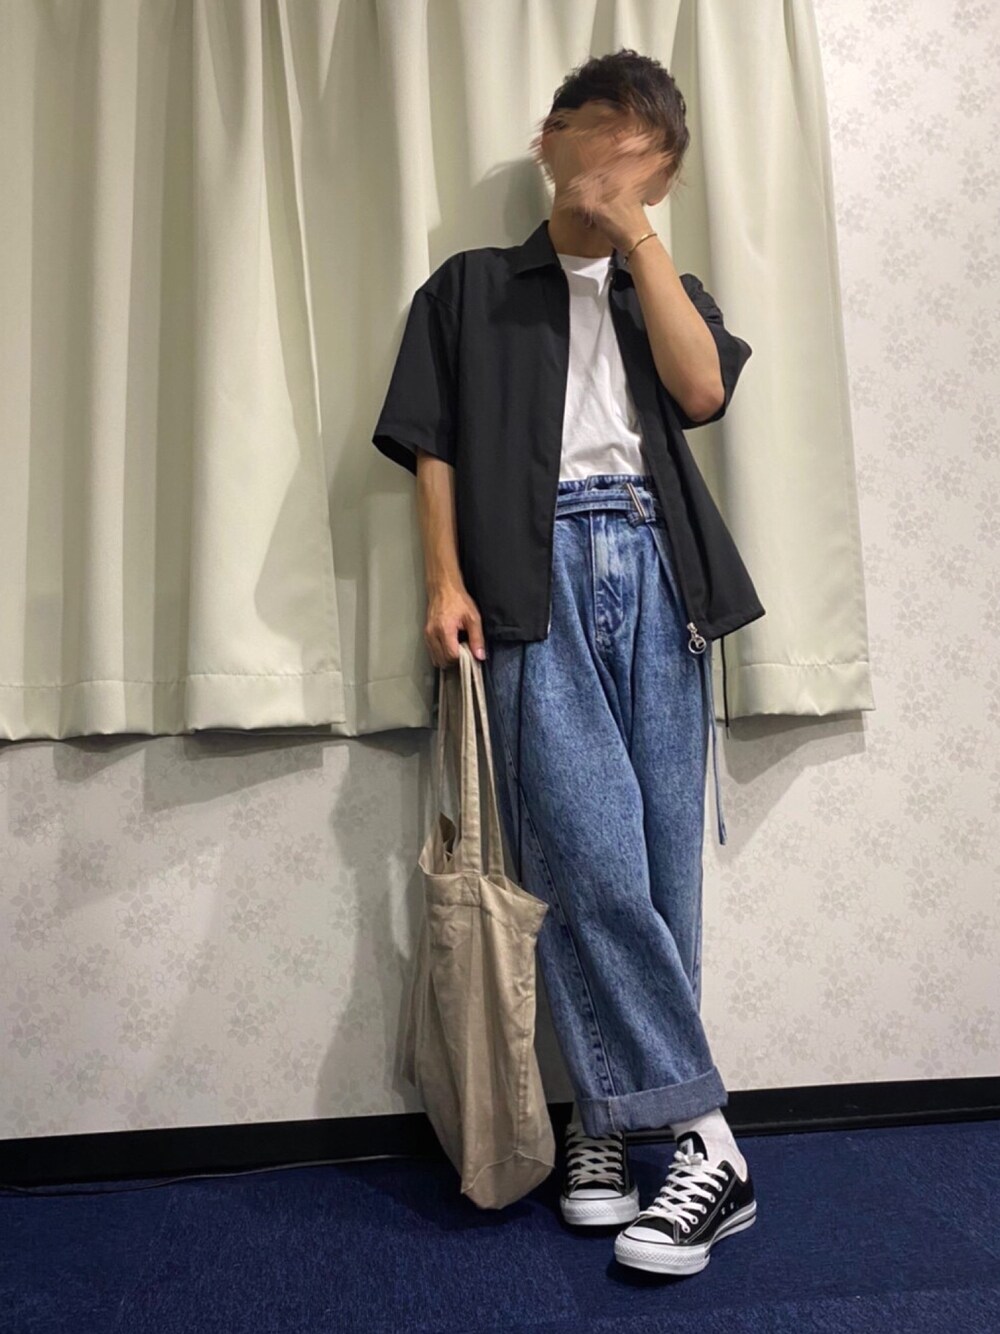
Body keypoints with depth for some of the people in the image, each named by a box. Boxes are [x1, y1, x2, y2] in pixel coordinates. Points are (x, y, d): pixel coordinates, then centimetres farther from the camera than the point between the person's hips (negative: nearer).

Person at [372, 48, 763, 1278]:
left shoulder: (666, 291, 25)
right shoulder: (472, 286, 18)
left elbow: (704, 391, 2)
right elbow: (432, 446, 8)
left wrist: (635, 230, 5)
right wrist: (447, 581, -6)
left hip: (655, 573, 3)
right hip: (537, 575, -3)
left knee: (656, 866, 0)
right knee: (592, 862, -14)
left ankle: (607, 1118, 13)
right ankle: (703, 1136, -3)